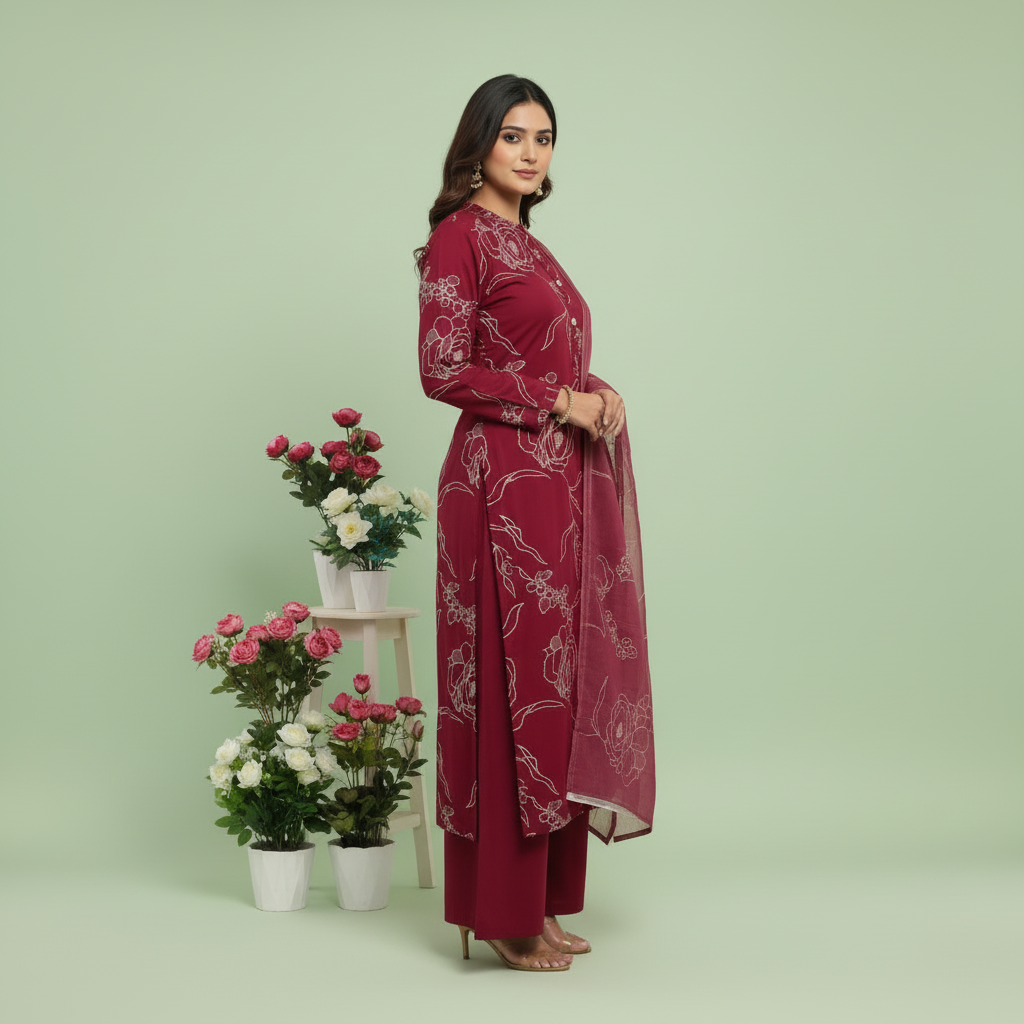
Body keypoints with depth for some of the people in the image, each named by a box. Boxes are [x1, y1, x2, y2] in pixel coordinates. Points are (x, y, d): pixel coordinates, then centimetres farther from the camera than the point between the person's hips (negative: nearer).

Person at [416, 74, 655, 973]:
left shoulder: (527, 244, 20)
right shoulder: (461, 234, -6)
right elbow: (445, 370, -13)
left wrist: (596, 393, 3)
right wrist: (560, 401, -11)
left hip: (559, 485, 9)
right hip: (505, 481, -9)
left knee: (557, 681, 9)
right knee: (512, 682, -6)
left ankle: (539, 903, 17)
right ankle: (504, 914, 2)